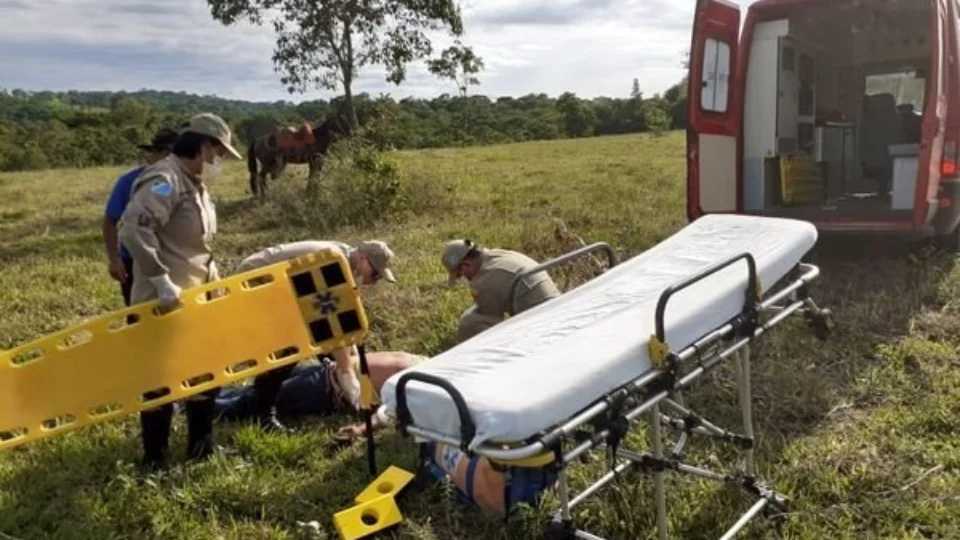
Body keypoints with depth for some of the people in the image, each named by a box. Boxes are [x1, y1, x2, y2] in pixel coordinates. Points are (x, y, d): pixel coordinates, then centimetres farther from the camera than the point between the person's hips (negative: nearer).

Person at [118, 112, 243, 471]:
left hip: (195, 297, 10)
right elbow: (133, 230, -30)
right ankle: (154, 456, 15)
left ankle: (201, 445, 29)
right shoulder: (165, 180, -18)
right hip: (163, 302, -10)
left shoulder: (195, 184, 14)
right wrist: (162, 281, -30)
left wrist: (214, 282, 16)